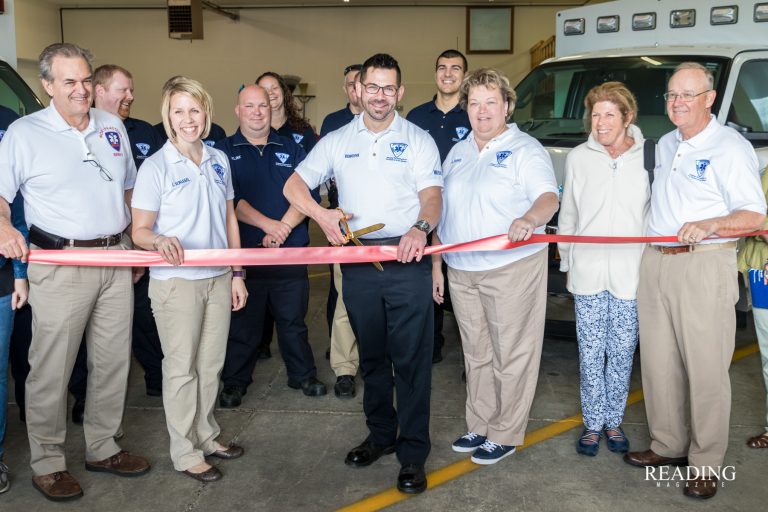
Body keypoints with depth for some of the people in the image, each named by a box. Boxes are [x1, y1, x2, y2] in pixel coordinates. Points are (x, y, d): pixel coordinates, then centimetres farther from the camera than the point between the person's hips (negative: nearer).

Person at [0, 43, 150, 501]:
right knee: (52, 369, 0)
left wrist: (137, 243, 13)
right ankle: (47, 463, 16)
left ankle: (103, 448, 27)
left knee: (113, 363, 11)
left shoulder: (113, 127, 11)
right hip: (61, 265, -4)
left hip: (116, 261, 5)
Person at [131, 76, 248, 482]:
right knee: (182, 368, 6)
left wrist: (237, 273, 9)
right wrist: (159, 241, -31)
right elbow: (139, 230, -8)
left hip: (218, 278, 5)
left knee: (211, 364, 15)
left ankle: (206, 436, 32)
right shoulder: (156, 166, -9)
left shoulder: (219, 160, 6)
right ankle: (186, 452, 19)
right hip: (175, 281, -5)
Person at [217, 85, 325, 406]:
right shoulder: (225, 152, 4)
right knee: (242, 321, 7)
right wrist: (267, 223, -18)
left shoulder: (291, 149, 11)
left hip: (291, 250, 2)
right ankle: (235, 382, 22)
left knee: (293, 318, 11)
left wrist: (283, 228, -13)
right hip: (244, 251, -2)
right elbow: (229, 199, -8)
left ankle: (303, 375, 27)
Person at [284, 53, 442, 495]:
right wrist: (322, 215, -9)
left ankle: (414, 453, 7)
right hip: (359, 263, 3)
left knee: (411, 358, -3)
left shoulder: (418, 140, 4)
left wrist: (420, 227, -29)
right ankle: (381, 434, 31)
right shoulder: (337, 141, 10)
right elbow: (295, 185, 10)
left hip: (407, 261, -3)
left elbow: (432, 197, -6)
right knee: (372, 354, 15)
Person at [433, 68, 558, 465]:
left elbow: (548, 197, -20)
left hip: (513, 268, -6)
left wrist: (530, 217, -42)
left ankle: (505, 435, 14)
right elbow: (443, 212, 19)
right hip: (461, 272, 6)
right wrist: (436, 263, 15)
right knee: (476, 354, 15)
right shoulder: (457, 153, 15)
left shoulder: (525, 149, -5)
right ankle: (479, 426, 29)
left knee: (511, 356, 2)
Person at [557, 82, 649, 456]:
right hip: (588, 271, 1)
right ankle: (593, 423, 20)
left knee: (622, 352, 9)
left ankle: (614, 420, 25)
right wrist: (565, 259, 8)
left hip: (631, 273, -1)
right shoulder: (577, 158, 4)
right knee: (591, 353, 6)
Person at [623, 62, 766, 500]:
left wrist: (708, 225, -28)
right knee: (659, 363, 11)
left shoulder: (731, 148, -8)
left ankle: (705, 464, 10)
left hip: (704, 267, -7)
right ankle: (668, 446, 26)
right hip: (655, 263, 7)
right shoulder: (666, 145, 16)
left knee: (706, 370, -2)